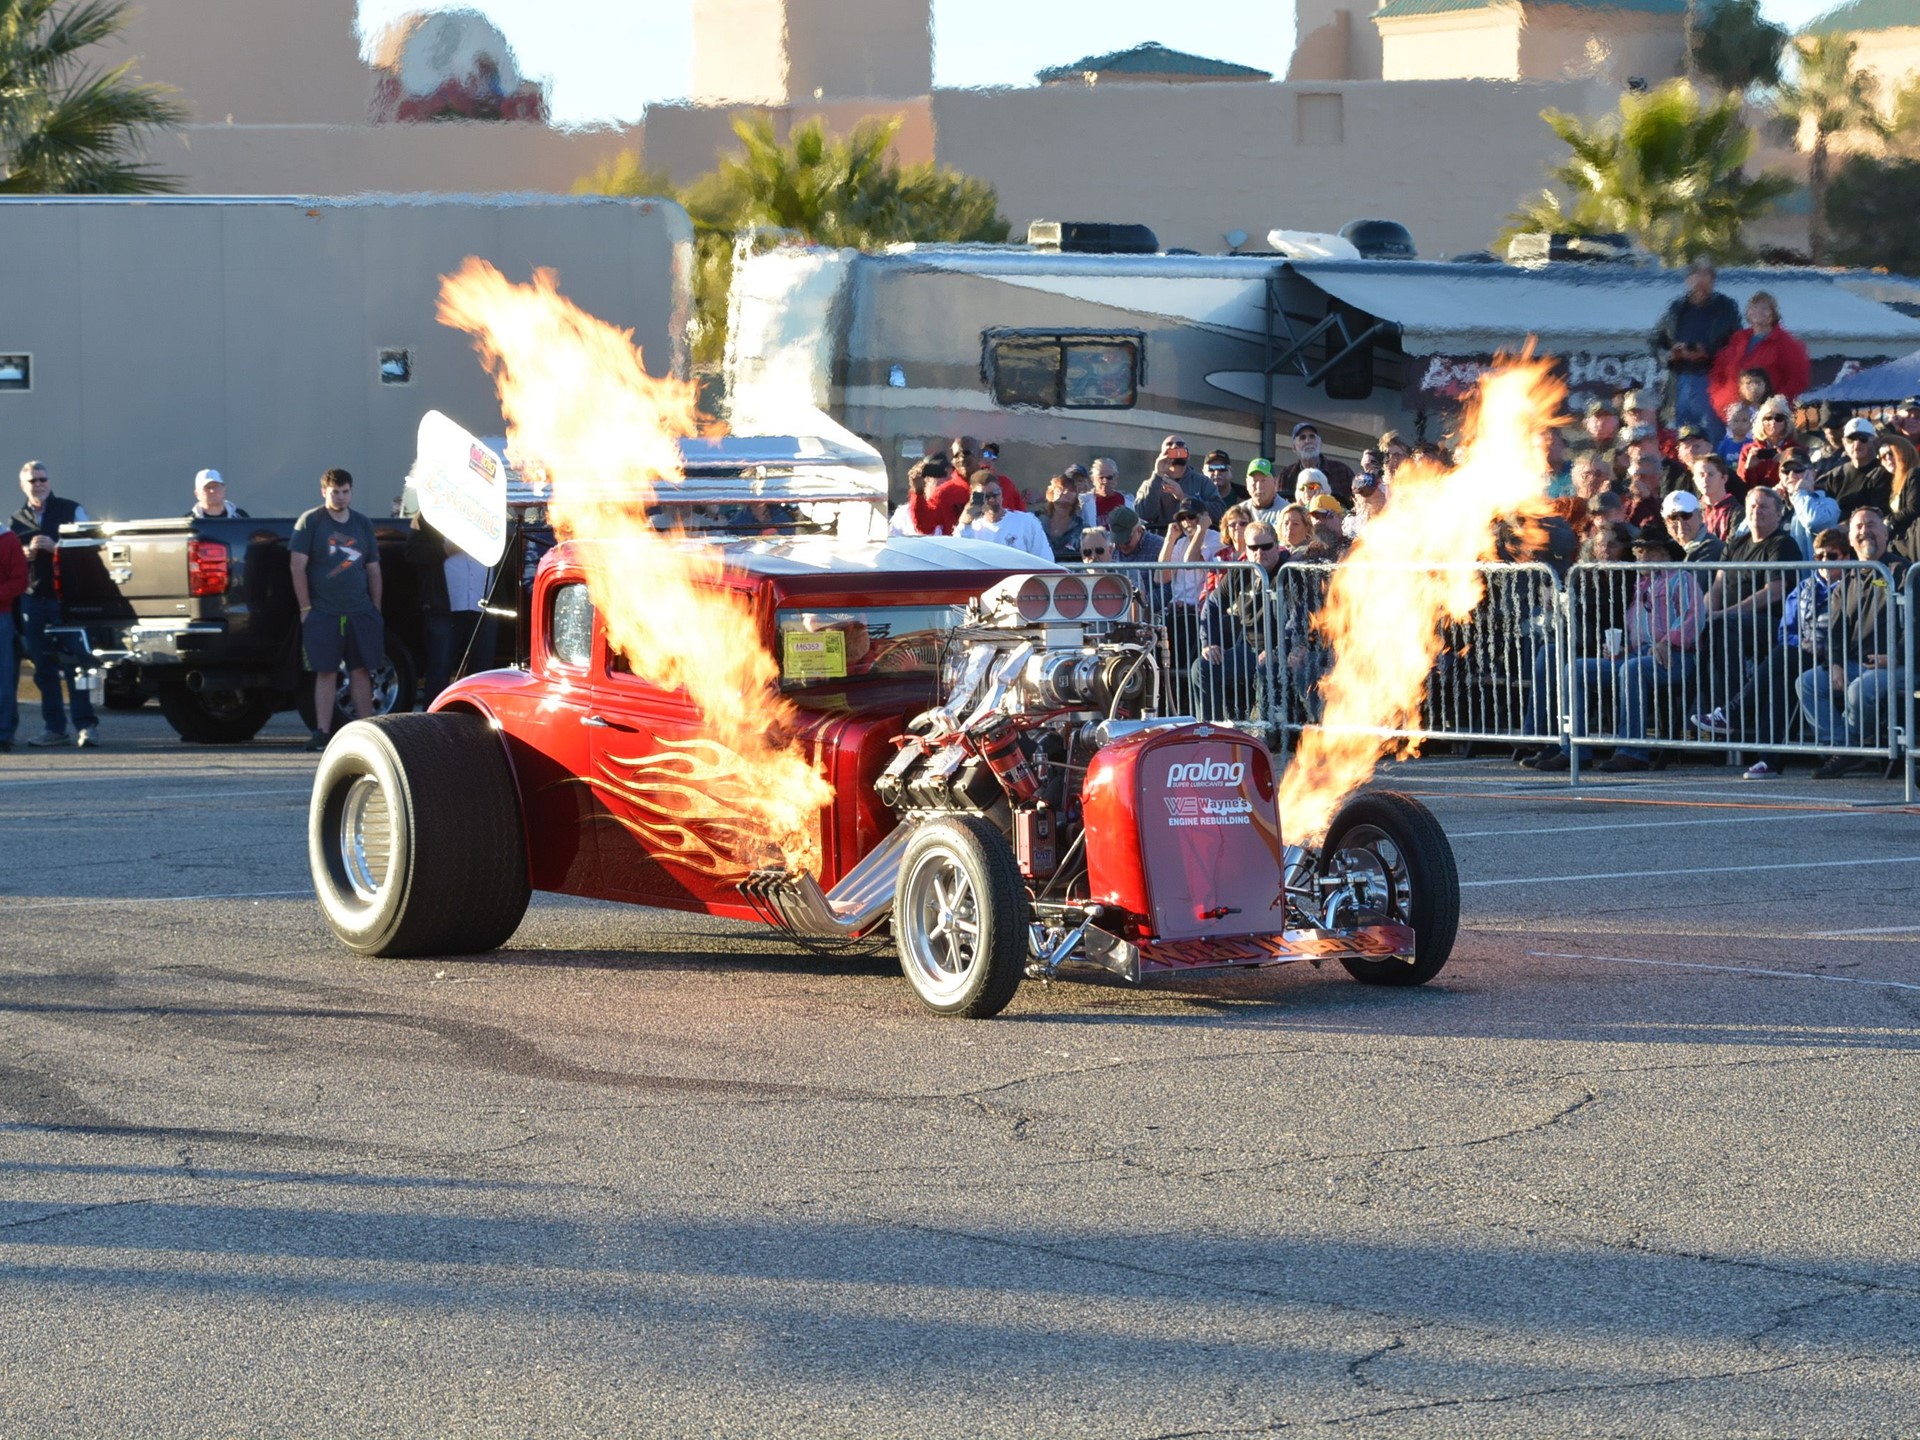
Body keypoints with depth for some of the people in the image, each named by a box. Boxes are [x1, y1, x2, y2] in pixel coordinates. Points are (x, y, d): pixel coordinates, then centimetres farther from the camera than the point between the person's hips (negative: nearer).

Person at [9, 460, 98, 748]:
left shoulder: (71, 511, 5)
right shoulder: (16, 521, 15)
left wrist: (55, 547, -13)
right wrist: (25, 555, -4)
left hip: (66, 597, -4)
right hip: (33, 600, 4)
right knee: (43, 669, 3)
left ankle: (86, 725, -9)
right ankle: (53, 727, 7)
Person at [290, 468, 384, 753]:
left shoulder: (364, 524, 13)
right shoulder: (310, 522, 1)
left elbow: (373, 569, 17)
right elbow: (298, 566, -3)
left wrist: (376, 609, 12)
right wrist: (305, 608, -8)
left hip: (360, 611, 3)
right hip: (323, 612, -3)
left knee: (362, 671, 4)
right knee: (326, 673, -4)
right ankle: (321, 733, -2)